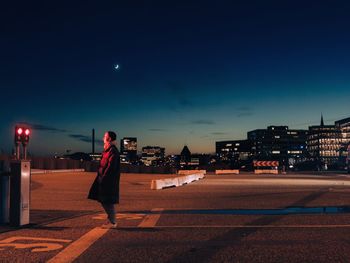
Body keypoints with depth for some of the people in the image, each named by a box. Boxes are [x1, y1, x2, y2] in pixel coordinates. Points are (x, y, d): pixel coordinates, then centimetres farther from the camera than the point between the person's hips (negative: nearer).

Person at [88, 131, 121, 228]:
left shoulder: (113, 150, -15)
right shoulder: (107, 150, 15)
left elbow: (111, 166, -21)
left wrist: (103, 177, -20)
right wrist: (100, 176, 17)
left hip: (109, 180, -10)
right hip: (104, 179, 10)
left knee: (108, 201, -3)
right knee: (103, 200, 14)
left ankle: (113, 222, 6)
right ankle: (111, 220, 23)